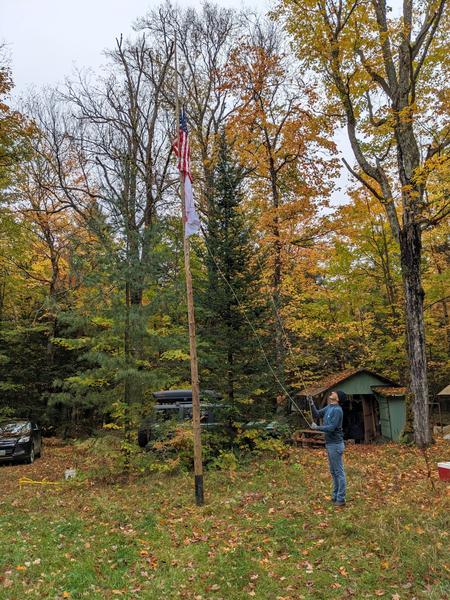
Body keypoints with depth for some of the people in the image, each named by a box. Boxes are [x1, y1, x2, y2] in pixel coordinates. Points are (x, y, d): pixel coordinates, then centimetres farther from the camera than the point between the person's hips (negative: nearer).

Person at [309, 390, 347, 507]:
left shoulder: (337, 410, -20)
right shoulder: (328, 407, 8)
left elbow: (331, 427, -23)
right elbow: (316, 414, 12)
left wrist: (317, 427, -15)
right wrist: (312, 404, -4)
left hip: (336, 444, -10)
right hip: (329, 444, 10)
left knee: (339, 472, -1)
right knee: (333, 471, 18)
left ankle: (341, 499, 6)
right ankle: (335, 496, 28)